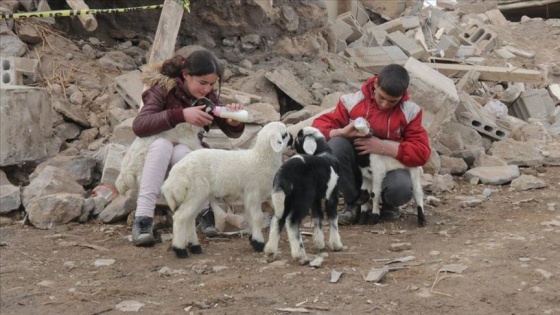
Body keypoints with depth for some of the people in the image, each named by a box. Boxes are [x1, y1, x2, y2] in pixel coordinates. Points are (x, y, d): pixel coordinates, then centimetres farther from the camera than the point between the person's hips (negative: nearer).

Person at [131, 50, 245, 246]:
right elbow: (139, 125, -30)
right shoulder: (163, 90, -15)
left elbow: (232, 133, -1)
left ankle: (203, 213, -37)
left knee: (181, 150, -32)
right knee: (162, 144, -36)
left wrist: (234, 121, -27)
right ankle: (143, 219, -44)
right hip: (156, 156, -2)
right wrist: (181, 114, -41)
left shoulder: (208, 97, -4)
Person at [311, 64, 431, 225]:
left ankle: (388, 205, 6)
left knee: (401, 189, -37)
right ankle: (353, 202, -7)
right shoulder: (352, 101, -9)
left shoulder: (410, 112, -9)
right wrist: (342, 132, -29)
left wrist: (383, 147, -25)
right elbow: (319, 125, -7)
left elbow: (422, 152, -14)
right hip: (356, 170, 1)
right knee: (336, 145, -30)